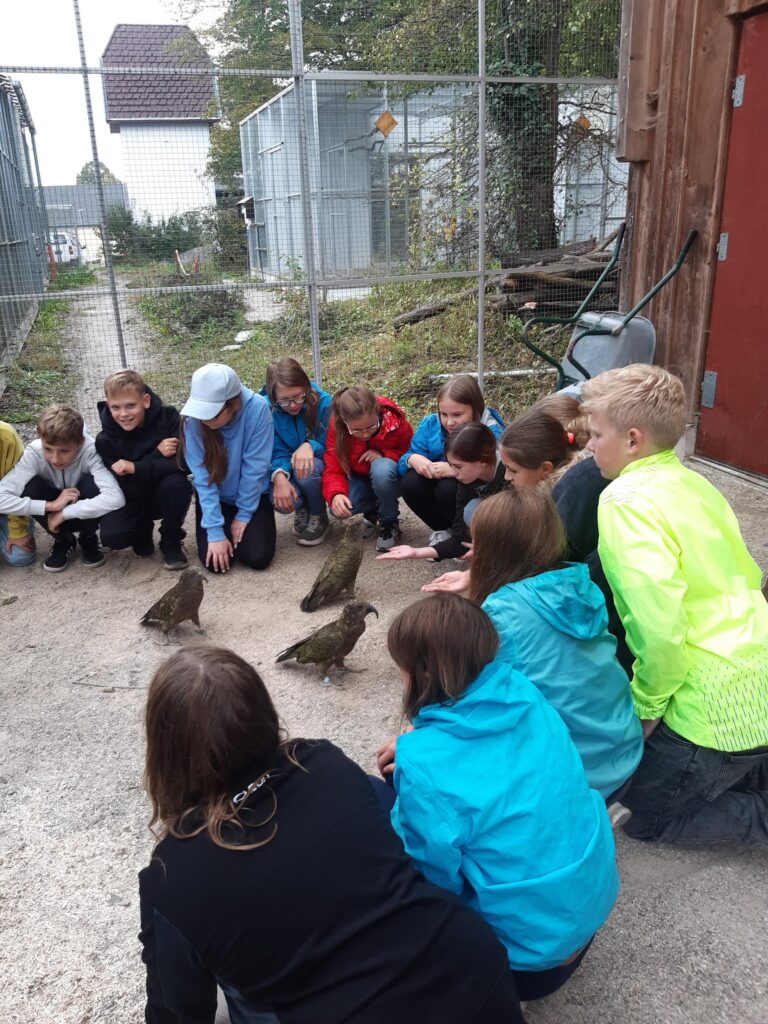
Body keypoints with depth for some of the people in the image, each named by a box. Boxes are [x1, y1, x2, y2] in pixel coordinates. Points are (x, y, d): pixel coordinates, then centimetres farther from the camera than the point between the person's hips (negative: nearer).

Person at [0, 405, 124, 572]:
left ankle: (89, 538, -3)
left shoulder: (90, 450, -33)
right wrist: (51, 505, -40)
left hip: (84, 512, -2)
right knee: (30, 487, -29)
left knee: (92, 483, -33)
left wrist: (65, 513, -41)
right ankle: (62, 540, -2)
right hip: (54, 508, 2)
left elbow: (115, 498, -47)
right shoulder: (33, 453, -28)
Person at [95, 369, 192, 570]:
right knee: (110, 536, -26)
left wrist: (135, 468, -33)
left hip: (164, 494, 0)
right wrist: (157, 454, -30)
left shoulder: (168, 417, -18)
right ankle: (142, 529, 12)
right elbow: (125, 488, -20)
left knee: (176, 483, -35)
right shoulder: (105, 440, -16)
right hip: (131, 499, 1)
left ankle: (171, 542, -8)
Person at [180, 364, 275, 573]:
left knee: (258, 557, -14)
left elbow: (254, 468, -20)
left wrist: (244, 514, -12)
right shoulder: (193, 418, -23)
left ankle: (242, 525, 20)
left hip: (252, 495, -1)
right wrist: (215, 531, -22)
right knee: (214, 562, -13)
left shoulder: (257, 409, -28)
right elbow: (202, 476, -21)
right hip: (214, 497, 1)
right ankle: (224, 528, 21)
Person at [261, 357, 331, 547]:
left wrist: (310, 446, -38)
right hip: (289, 473, 1)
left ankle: (319, 517, -4)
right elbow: (277, 453, -15)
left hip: (320, 469, -1)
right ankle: (302, 509, 9)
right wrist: (279, 477, -37)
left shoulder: (323, 402, -22)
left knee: (308, 469, -36)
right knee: (279, 499, -31)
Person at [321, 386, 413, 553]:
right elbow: (333, 470, -19)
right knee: (339, 507, -29)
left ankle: (390, 522, -12)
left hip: (389, 478, -2)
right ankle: (374, 511, 5)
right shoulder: (336, 427, -21)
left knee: (382, 468, -38)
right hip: (359, 480, 2)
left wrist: (383, 454, -28)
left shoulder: (395, 420, -25)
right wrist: (336, 494, -42)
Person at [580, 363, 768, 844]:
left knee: (640, 814, 15)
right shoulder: (694, 484, 7)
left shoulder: (627, 500, -20)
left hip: (718, 709, -8)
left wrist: (646, 703, -11)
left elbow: (659, 628, -29)